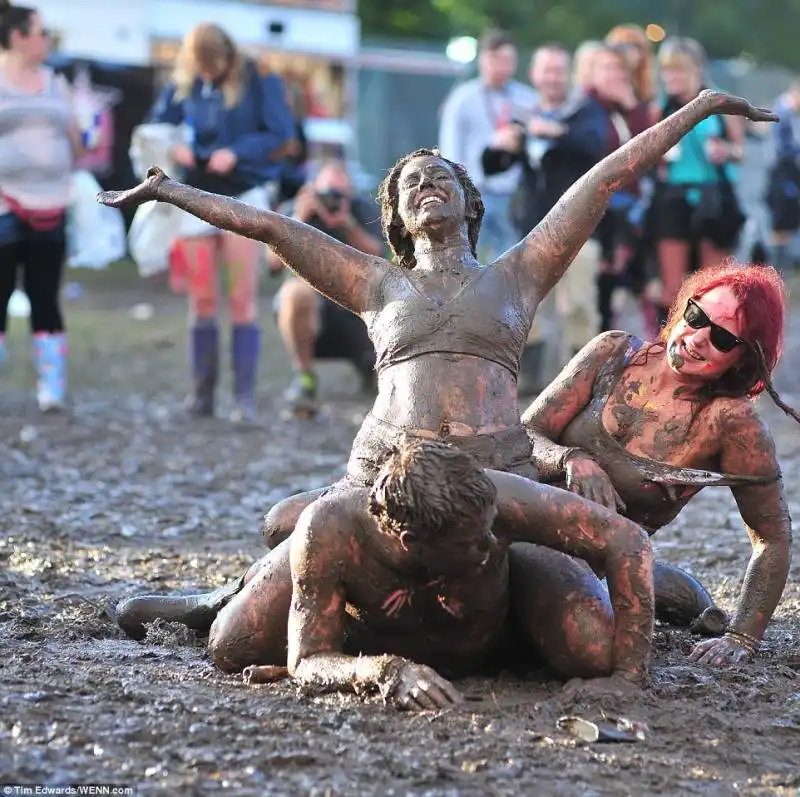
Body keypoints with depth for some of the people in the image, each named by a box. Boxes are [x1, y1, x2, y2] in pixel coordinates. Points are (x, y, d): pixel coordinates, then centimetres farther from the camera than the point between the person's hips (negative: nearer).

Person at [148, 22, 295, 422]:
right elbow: (158, 125, 10)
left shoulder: (257, 80, -8)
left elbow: (281, 133, -7)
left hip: (243, 194, -3)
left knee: (243, 300, -4)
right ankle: (202, 391, 8)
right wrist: (173, 148, -12)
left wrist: (237, 152, -19)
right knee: (201, 300, 3)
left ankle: (244, 395, -4)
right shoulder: (183, 83, 2)